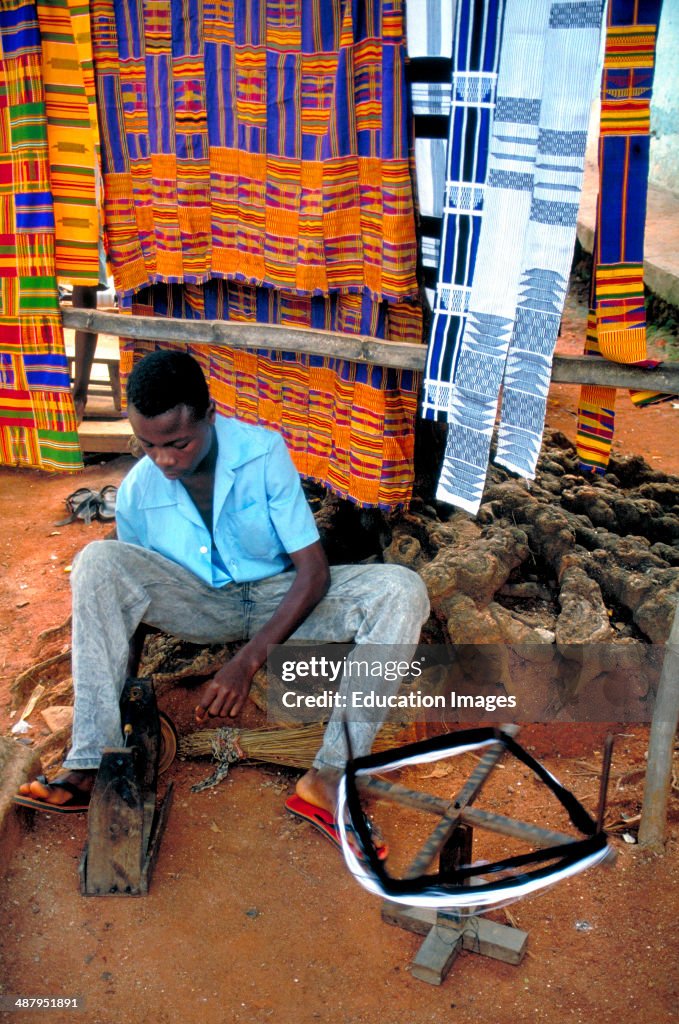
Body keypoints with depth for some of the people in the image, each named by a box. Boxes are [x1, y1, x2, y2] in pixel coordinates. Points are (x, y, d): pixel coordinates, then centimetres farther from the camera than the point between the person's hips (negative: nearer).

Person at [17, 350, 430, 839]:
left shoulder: (264, 454, -19)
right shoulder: (137, 491, -11)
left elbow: (315, 572, -20)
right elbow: (127, 597, -1)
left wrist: (247, 661, -28)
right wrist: (126, 690, -10)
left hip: (280, 599, -1)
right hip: (203, 606, 2)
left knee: (401, 590, -29)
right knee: (98, 563, -25)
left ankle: (331, 776, -32)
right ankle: (94, 765, -25)